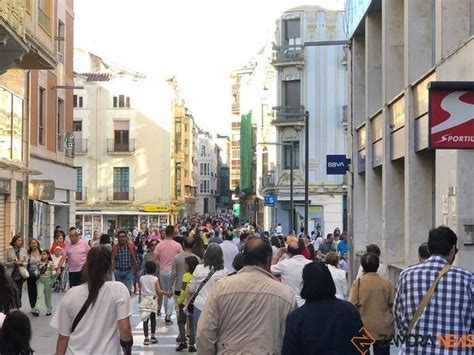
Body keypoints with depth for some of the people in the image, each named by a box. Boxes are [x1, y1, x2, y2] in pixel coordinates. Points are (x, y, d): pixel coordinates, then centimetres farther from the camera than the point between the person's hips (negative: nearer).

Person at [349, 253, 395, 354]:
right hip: (384, 329, 1)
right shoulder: (388, 283, -6)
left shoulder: (358, 283, -9)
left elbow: (352, 304, -11)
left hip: (363, 328, -1)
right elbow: (393, 304, -3)